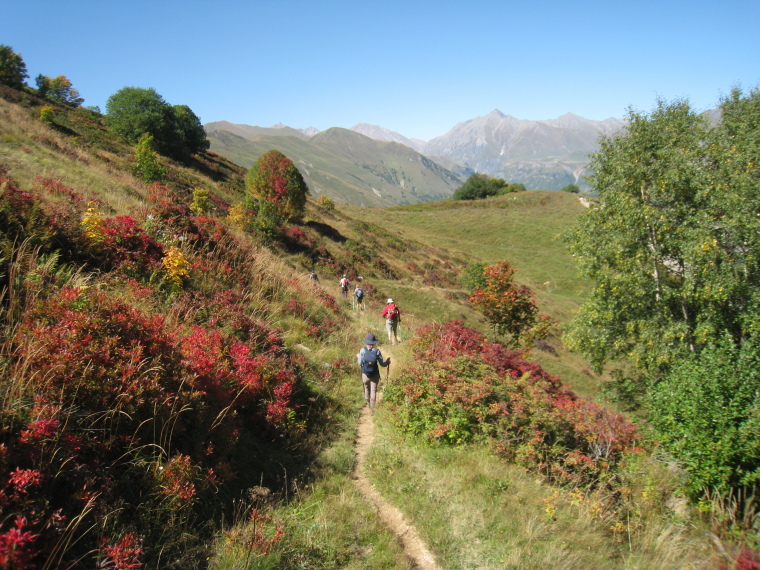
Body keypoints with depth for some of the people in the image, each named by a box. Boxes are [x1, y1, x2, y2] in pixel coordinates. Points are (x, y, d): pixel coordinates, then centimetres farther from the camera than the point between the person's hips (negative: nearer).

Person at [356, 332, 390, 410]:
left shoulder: (362, 350, -12)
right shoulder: (377, 351, -13)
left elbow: (360, 363, -6)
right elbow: (382, 364, -9)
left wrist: (358, 357, 14)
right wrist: (387, 362, 12)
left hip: (365, 374, 1)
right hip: (375, 374, -1)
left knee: (366, 389, 23)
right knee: (373, 390, 10)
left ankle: (368, 403, 38)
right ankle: (372, 405, 9)